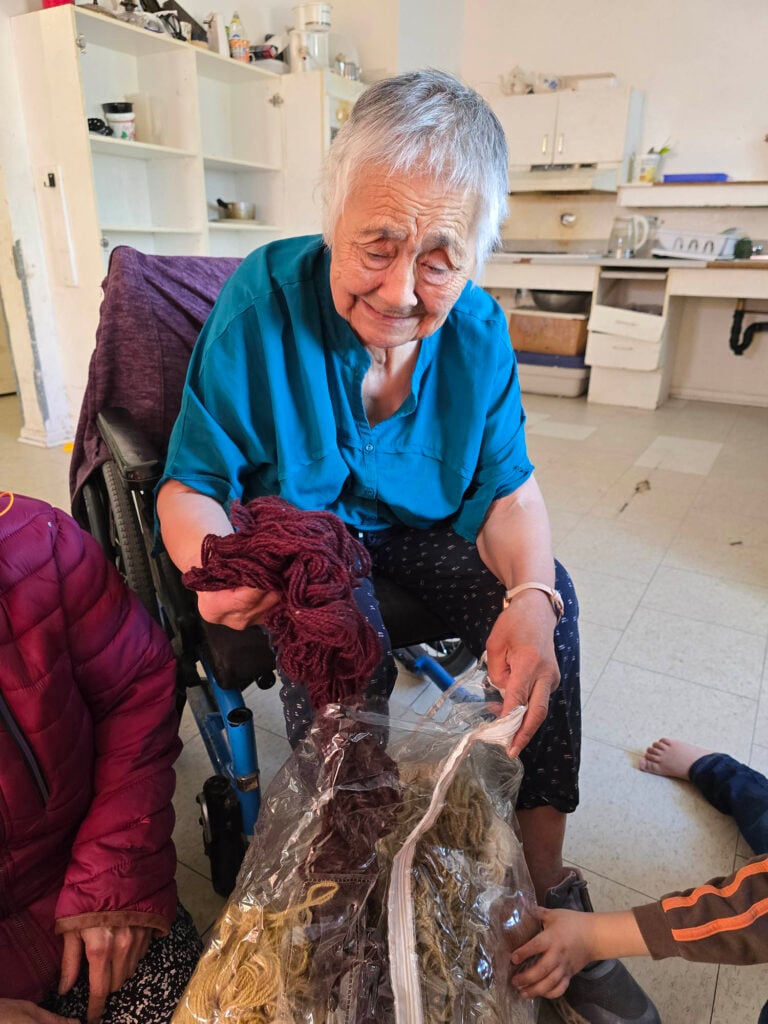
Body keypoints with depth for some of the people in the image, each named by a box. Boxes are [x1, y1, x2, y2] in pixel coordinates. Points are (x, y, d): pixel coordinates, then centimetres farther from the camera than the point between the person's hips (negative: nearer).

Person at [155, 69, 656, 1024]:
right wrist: (211, 560, -42)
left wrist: (529, 596, -31)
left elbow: (508, 489, -9)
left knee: (548, 595, -17)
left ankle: (545, 873, -3)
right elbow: (188, 486, -17)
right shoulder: (263, 300, -20)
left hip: (415, 533, 4)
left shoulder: (477, 329, -10)